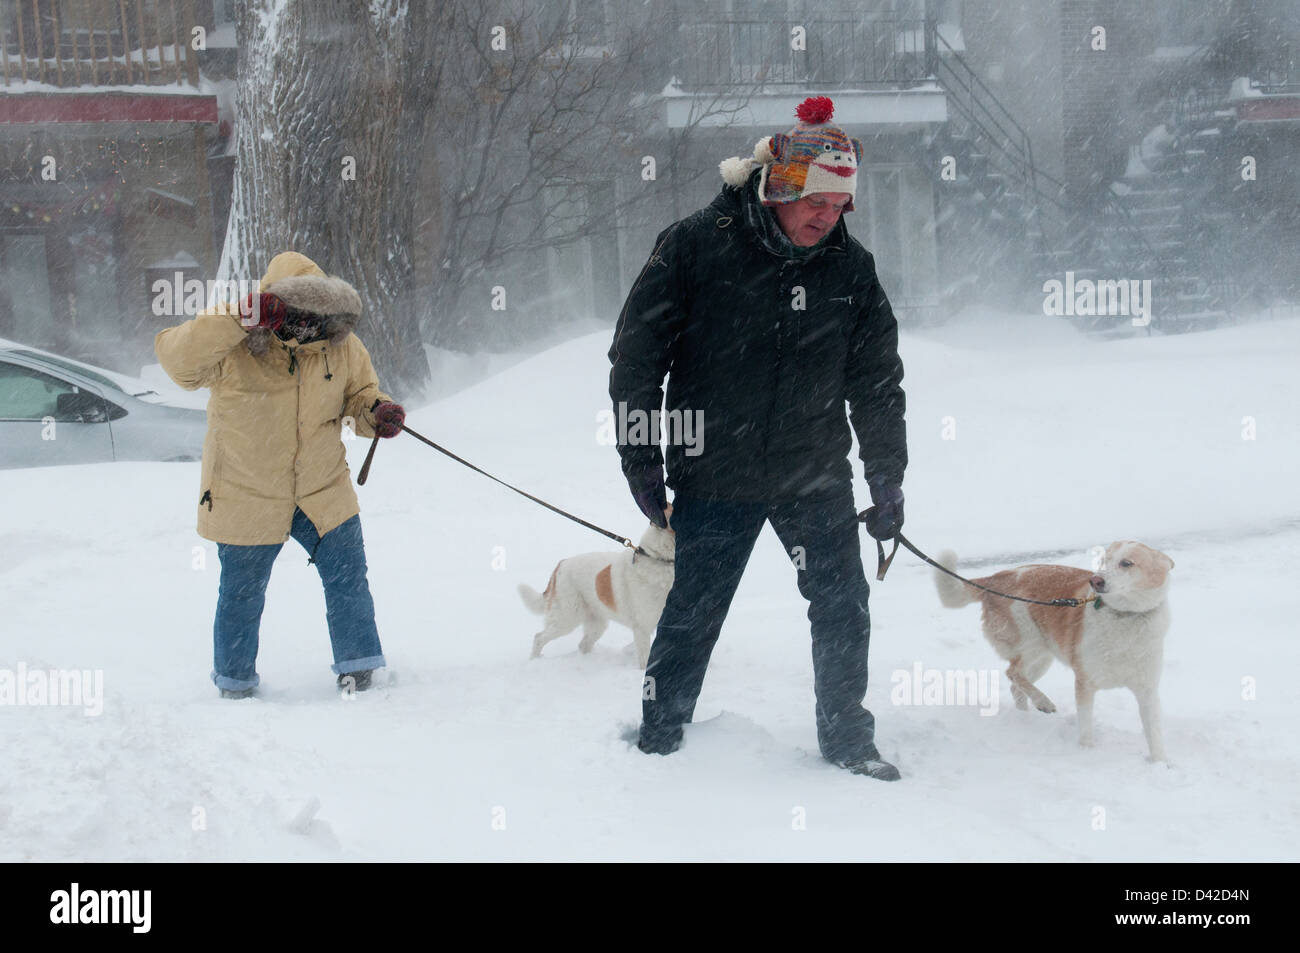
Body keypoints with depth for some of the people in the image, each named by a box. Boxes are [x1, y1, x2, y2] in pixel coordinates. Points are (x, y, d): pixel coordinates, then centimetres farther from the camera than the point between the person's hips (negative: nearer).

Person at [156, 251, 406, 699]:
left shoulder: (341, 345, -7)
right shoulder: (233, 345, -20)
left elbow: (359, 391, 9)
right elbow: (177, 358, -36)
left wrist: (376, 412, -16)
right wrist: (241, 318, -45)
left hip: (324, 493, 3)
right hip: (246, 497, -3)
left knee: (348, 578, 5)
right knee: (242, 593, 11)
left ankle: (358, 670, 24)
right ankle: (234, 682, 32)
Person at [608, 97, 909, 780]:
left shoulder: (850, 268, 1)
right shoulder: (695, 247, -10)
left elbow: (877, 382, 10)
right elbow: (635, 354, -4)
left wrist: (888, 481, 9)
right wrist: (640, 460, -5)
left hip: (816, 477, 3)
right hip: (712, 475, -3)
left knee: (843, 608, 2)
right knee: (692, 615, 5)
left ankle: (846, 738, 19)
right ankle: (657, 738, 24)